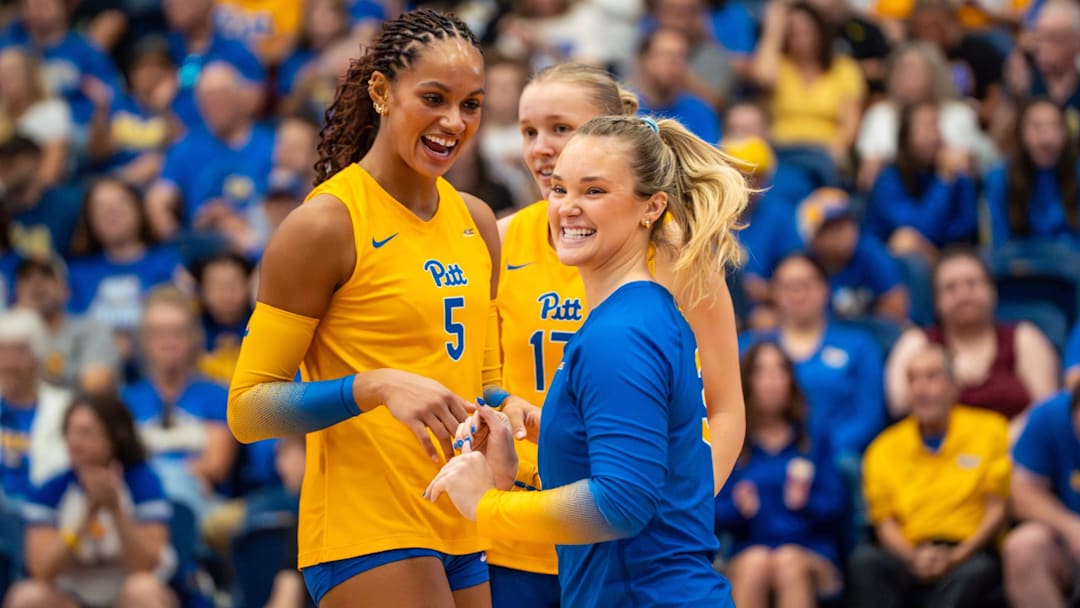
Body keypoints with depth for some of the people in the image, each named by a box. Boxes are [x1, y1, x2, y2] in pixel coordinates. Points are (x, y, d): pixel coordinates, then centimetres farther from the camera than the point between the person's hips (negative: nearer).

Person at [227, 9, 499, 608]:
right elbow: (248, 407, -11)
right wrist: (377, 386, -24)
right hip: (366, 531, -7)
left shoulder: (476, 223, 13)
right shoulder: (326, 224, -9)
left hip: (465, 536, 7)